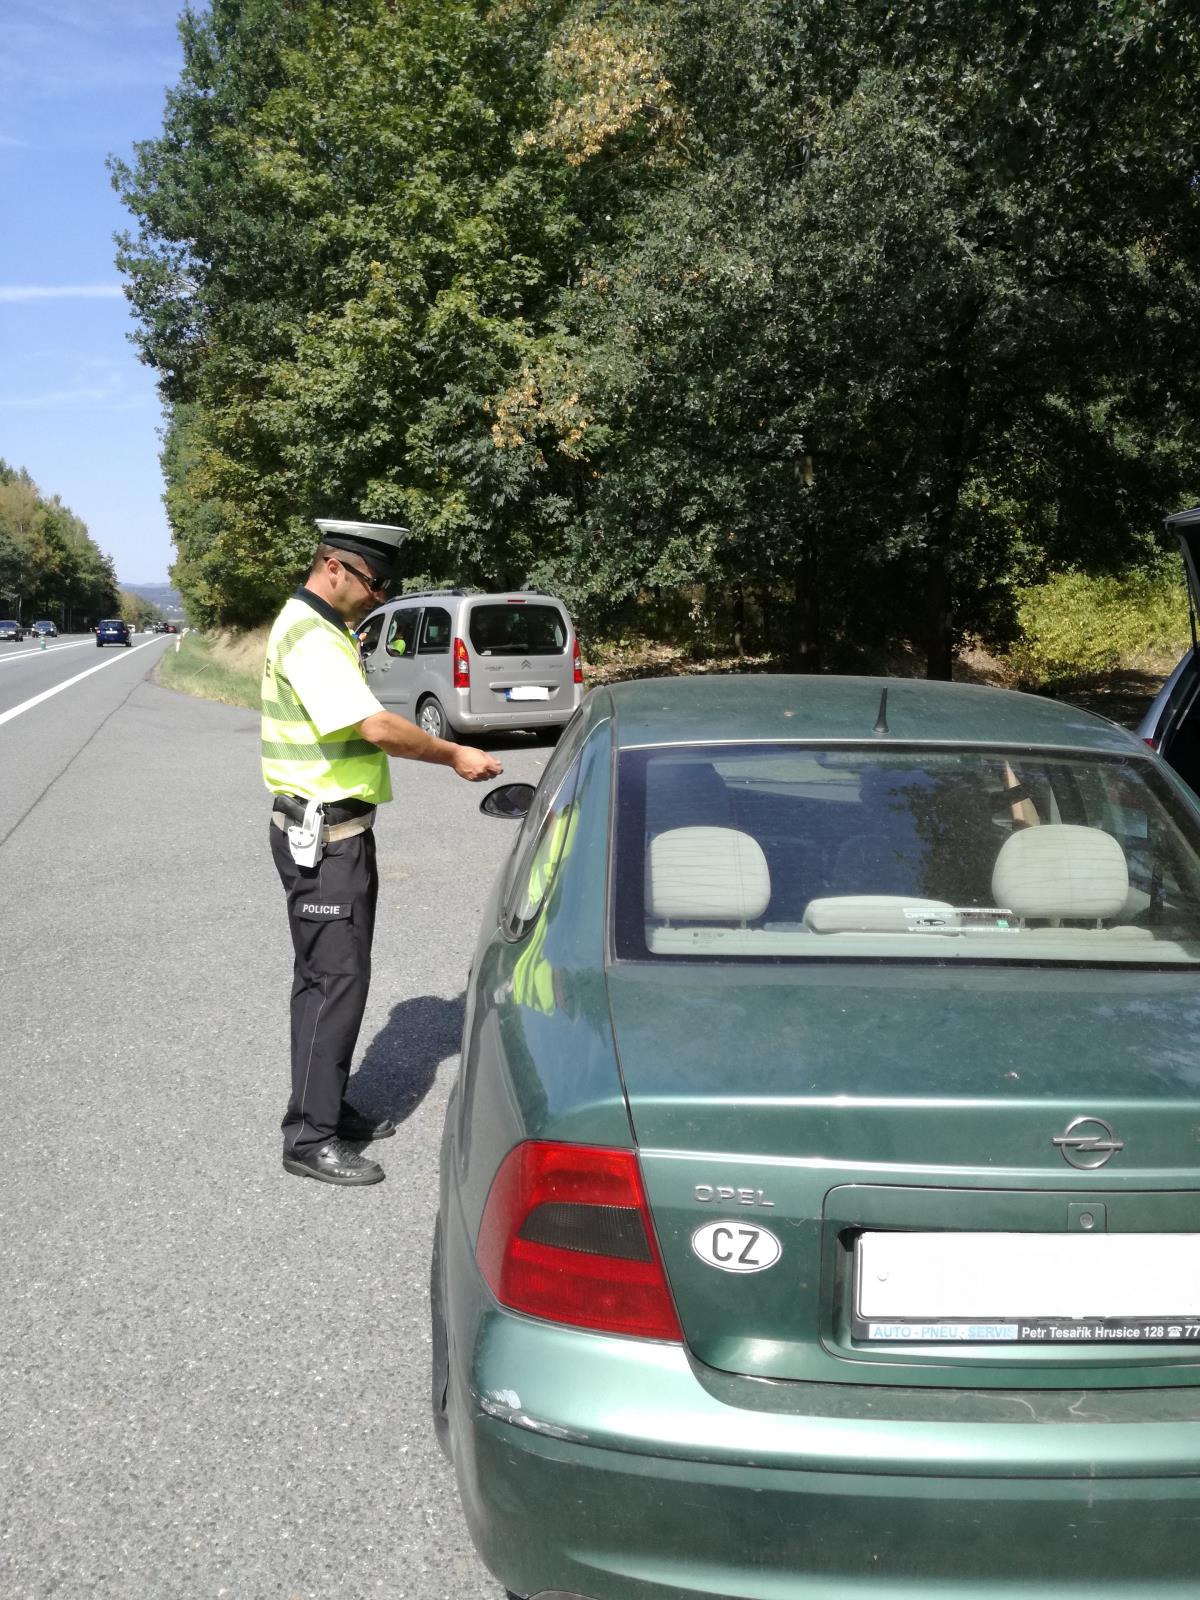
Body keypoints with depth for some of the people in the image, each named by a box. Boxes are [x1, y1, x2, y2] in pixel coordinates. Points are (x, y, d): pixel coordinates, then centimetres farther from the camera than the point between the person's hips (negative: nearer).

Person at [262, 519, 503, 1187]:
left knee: (333, 974, 16)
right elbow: (376, 727, -25)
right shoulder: (308, 636, -17)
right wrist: (454, 754, -15)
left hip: (342, 829, 10)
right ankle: (310, 1138, 3)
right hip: (321, 835, -10)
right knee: (334, 980, -6)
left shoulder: (328, 630, 16)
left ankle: (331, 1108, 27)